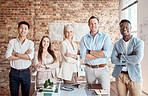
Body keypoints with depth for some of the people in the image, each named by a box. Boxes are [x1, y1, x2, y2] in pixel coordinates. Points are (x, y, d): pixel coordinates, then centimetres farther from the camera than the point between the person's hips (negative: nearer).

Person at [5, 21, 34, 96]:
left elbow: (30, 57, -16)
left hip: (25, 72, 0)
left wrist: (16, 54, -14)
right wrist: (24, 55, -14)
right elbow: (8, 57, -12)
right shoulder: (12, 42, -1)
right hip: (14, 72, 0)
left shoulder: (30, 43, -1)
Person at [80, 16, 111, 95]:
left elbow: (107, 53, -16)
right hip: (89, 69, 2)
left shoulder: (105, 36, -1)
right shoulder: (84, 39, 3)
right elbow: (83, 57, -10)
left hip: (102, 69, -2)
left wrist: (90, 51, -12)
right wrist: (100, 54, -13)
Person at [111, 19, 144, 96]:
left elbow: (137, 59, -20)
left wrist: (121, 57, -11)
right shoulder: (117, 44, 5)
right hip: (119, 76, 3)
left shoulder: (139, 42, -5)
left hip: (134, 77, -3)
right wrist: (129, 59, -15)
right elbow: (113, 60, -7)